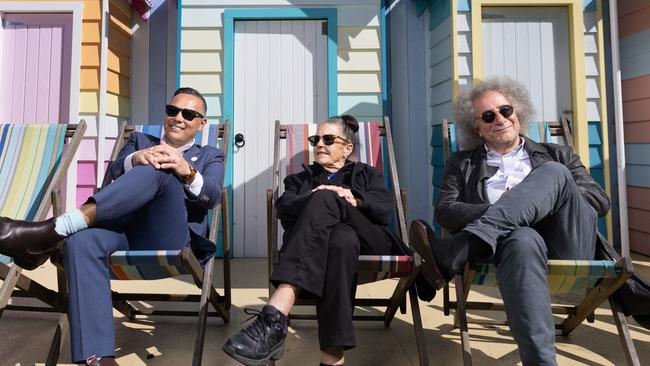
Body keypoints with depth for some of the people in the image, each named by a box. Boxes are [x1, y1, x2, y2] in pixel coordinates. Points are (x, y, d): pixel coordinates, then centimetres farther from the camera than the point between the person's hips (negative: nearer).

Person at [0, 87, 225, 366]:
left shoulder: (210, 156, 23)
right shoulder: (140, 141, 30)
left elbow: (213, 196, 0)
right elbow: (114, 171, 7)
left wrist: (187, 172, -23)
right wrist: (136, 159, -18)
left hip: (170, 240, -2)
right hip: (125, 230, 3)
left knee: (158, 172, -29)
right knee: (82, 240, -33)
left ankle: (53, 230, -36)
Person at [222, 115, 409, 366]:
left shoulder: (367, 174, 28)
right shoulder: (300, 178, 30)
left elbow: (386, 208, 7)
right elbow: (284, 208, 7)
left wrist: (354, 200, -13)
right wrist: (316, 201, -13)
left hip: (366, 241, 0)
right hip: (313, 244, 1)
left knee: (324, 198, -33)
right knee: (342, 239, -36)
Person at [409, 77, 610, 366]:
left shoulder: (556, 156, 25)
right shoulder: (463, 163, 21)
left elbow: (601, 201, 16)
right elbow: (445, 212, 6)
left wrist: (553, 196, -3)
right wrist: (504, 212, -9)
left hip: (568, 244, 2)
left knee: (554, 173, -24)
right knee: (522, 238, -38)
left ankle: (451, 254, -38)